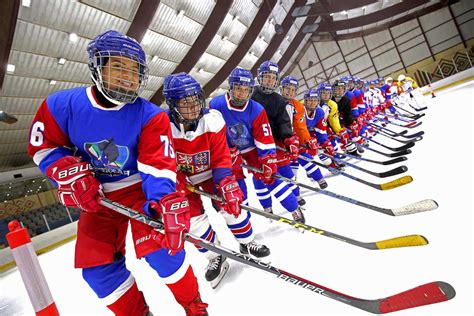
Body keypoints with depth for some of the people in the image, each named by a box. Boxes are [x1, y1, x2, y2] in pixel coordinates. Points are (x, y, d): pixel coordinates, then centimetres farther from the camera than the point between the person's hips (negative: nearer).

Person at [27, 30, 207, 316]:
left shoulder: (151, 116, -17)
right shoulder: (61, 105, -10)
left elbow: (158, 166, -24)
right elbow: (43, 146, 2)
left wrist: (167, 202, -41)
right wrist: (69, 172, -17)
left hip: (138, 187, -3)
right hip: (95, 196, 4)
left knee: (159, 247, -20)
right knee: (96, 267, 3)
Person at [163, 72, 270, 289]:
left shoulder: (212, 121, -25)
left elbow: (221, 159, -20)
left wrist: (227, 185, -32)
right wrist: (177, 189, -24)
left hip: (211, 172, 1)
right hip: (184, 179, 0)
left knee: (231, 204, -4)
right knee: (195, 220, -2)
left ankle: (247, 243, 25)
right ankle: (215, 256, 24)